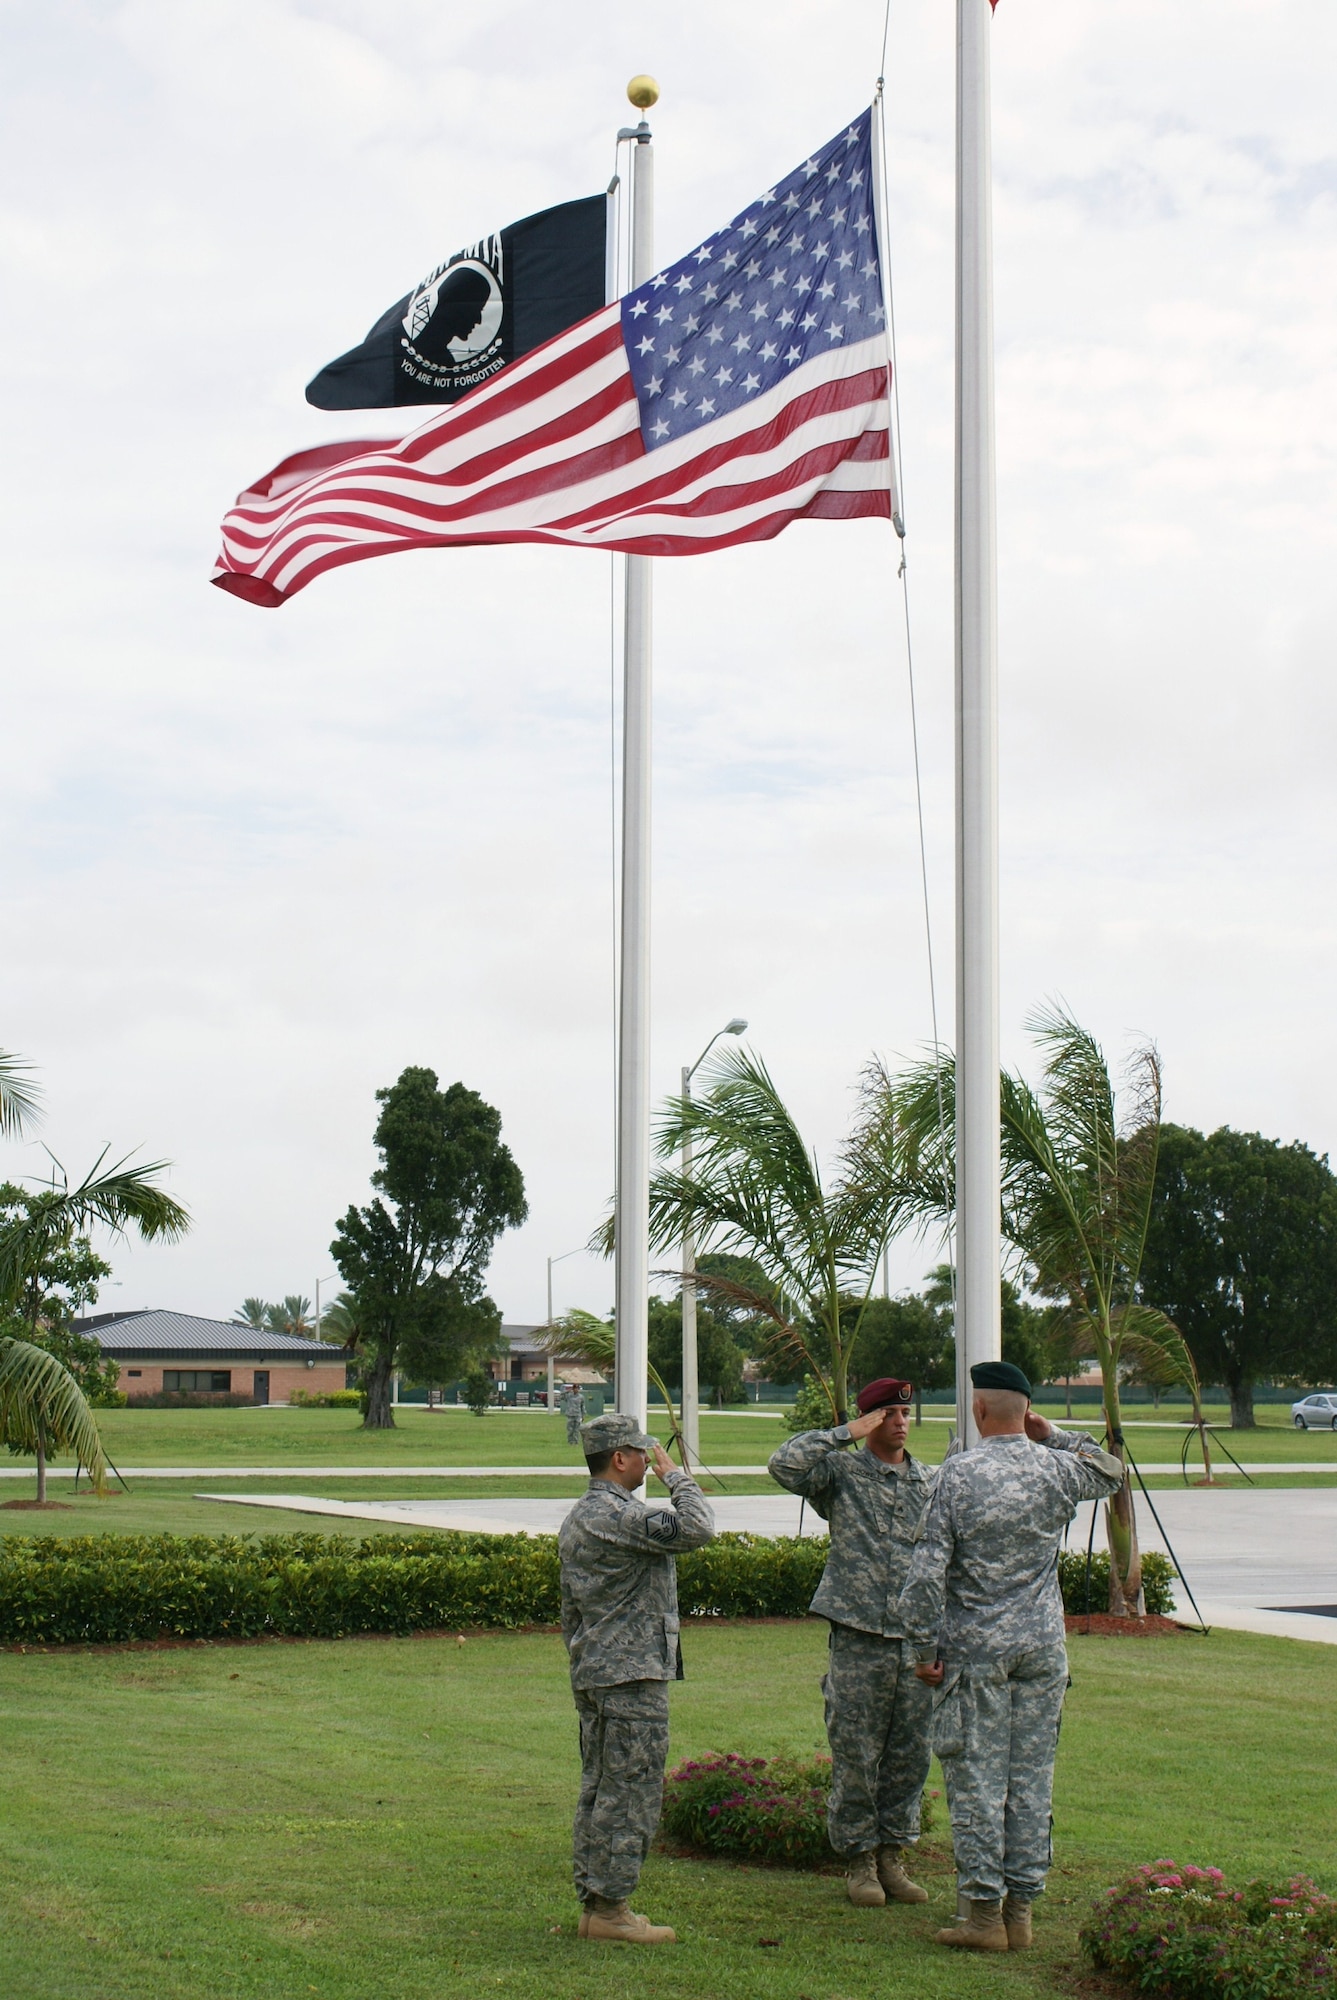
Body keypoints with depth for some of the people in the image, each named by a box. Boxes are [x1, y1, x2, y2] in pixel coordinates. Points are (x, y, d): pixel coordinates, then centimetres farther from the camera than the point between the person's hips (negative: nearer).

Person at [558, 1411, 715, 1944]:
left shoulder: (579, 1517, 16)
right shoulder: (618, 1514, -17)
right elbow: (695, 1529, -27)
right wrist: (676, 1475, -12)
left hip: (592, 1675, 10)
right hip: (631, 1678, -10)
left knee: (599, 1791, 13)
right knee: (630, 1793, -5)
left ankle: (594, 1901, 18)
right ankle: (609, 1907, -1)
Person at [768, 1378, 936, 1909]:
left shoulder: (930, 1483, 12)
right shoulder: (842, 1473, -1)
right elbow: (785, 1464, -19)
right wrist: (848, 1434, -13)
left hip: (917, 1640, 4)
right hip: (859, 1636, -4)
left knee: (909, 1755, 8)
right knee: (856, 1755, 1)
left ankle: (892, 1855, 20)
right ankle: (859, 1859, 13)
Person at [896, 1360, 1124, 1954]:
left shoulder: (959, 1473, -9)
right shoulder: (1057, 1470, 0)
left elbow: (928, 1570, -12)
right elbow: (1111, 1474, 24)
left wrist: (926, 1649, -4)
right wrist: (1054, 1437, 15)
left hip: (975, 1649, -3)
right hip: (1043, 1648, 3)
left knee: (977, 1780, 2)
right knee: (1031, 1780, 8)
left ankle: (983, 1910, 4)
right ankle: (1020, 1909, 13)